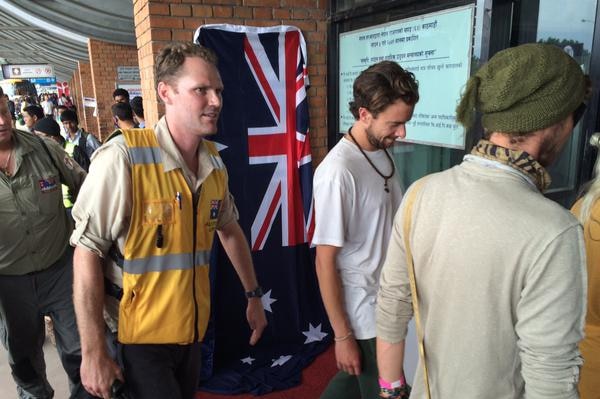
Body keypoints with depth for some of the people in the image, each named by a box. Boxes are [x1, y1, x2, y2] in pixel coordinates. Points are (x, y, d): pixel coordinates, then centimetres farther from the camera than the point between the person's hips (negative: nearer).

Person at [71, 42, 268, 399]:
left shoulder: (214, 162, -1)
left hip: (193, 331, 6)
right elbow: (88, 251, -17)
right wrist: (94, 352, -16)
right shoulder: (123, 156, -20)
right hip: (142, 338, -6)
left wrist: (253, 295, 16)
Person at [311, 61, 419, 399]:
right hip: (363, 317, -7)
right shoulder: (338, 172, -25)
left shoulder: (384, 153, 1)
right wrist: (342, 336, -15)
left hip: (387, 306, 8)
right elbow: (325, 262, -20)